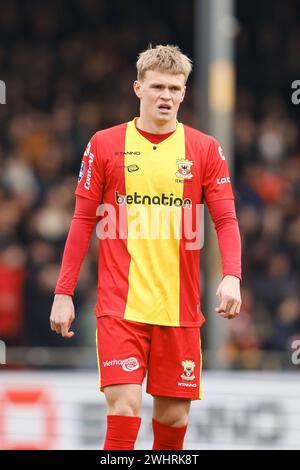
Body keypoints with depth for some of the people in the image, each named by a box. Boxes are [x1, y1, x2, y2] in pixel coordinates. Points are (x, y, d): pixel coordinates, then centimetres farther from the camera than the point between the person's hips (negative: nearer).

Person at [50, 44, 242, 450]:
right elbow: (83, 222, 7)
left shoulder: (205, 149, 5)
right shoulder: (105, 145, 4)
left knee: (174, 414, 4)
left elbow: (226, 220, 1)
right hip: (120, 306, -2)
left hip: (179, 308, 2)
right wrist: (63, 292, 2)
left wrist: (231, 277, -16)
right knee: (124, 406, -15)